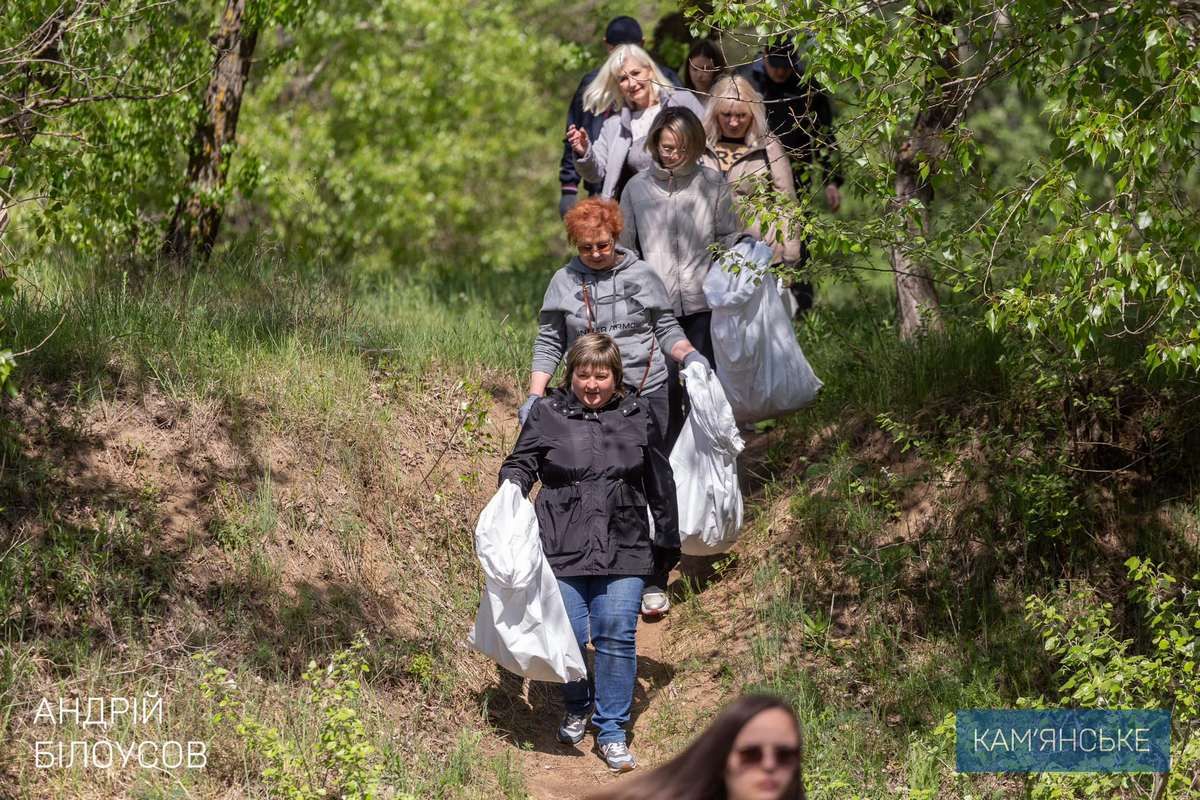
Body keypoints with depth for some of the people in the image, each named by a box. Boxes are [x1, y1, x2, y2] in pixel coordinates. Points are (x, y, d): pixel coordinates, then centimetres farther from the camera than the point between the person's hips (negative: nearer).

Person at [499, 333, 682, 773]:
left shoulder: (637, 415, 8)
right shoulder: (547, 414, 2)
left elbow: (660, 484, 15)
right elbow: (520, 463, 8)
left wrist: (668, 541, 17)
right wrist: (512, 486, -16)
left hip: (623, 551, 1)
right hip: (562, 550, -1)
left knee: (617, 634, -8)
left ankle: (611, 729, 5)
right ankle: (576, 708, 28)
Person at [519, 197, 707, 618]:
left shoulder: (642, 275, 4)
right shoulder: (564, 282, 6)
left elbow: (667, 329, 7)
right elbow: (549, 344, 8)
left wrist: (689, 355, -13)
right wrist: (534, 395, -1)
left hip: (645, 393, -1)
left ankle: (653, 584, 9)